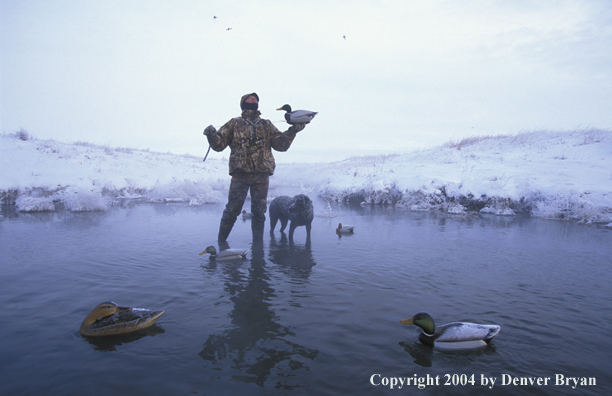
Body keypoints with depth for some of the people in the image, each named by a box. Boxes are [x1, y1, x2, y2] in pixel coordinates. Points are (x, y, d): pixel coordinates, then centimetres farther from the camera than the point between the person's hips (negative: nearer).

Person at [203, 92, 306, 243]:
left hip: (261, 175, 2)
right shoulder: (234, 124, 12)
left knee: (259, 211, 5)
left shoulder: (267, 125, 17)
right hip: (240, 174, -2)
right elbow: (219, 144, 7)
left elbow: (281, 145, 11)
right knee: (232, 209, -5)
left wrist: (292, 131, -2)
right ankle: (221, 241, 10)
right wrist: (212, 135, -13)